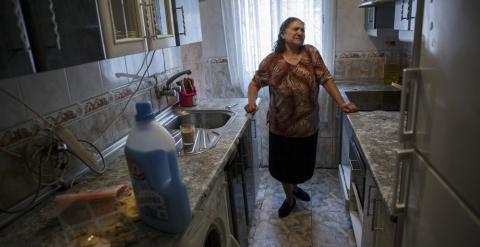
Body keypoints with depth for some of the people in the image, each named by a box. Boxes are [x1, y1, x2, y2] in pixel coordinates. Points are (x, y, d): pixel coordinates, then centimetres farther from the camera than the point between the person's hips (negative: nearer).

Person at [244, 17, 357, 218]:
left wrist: (342, 104, -7)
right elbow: (255, 83, 1)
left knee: (302, 164, 18)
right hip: (281, 126, -1)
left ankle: (294, 187, 51)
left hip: (307, 125, 2)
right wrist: (251, 102, -17)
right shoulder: (271, 61, -7)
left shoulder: (311, 53, -4)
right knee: (283, 165, 12)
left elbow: (326, 79, -2)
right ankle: (289, 199, 38)